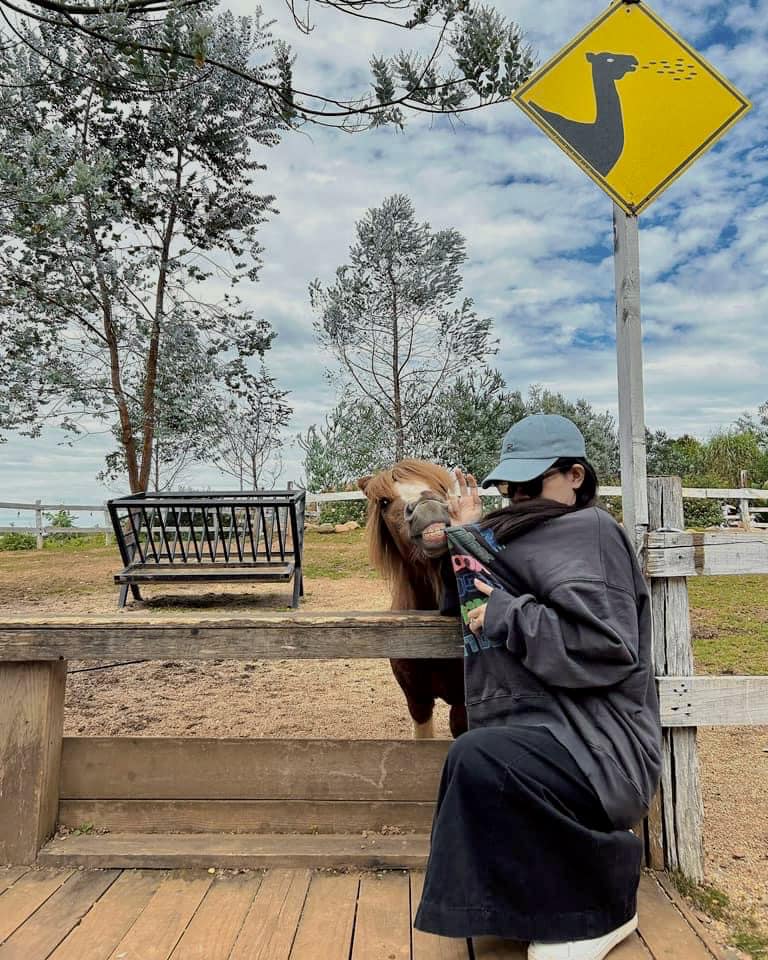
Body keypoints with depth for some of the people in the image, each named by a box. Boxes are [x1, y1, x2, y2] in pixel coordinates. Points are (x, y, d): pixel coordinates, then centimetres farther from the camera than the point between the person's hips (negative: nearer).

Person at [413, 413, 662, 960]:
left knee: (478, 759, -32)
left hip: (596, 744, -10)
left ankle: (602, 906, -8)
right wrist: (470, 537, 4)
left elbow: (604, 646, -22)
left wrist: (507, 617, -18)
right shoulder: (527, 534, 17)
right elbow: (468, 605, 16)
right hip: (546, 728, 10)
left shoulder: (588, 530, -10)